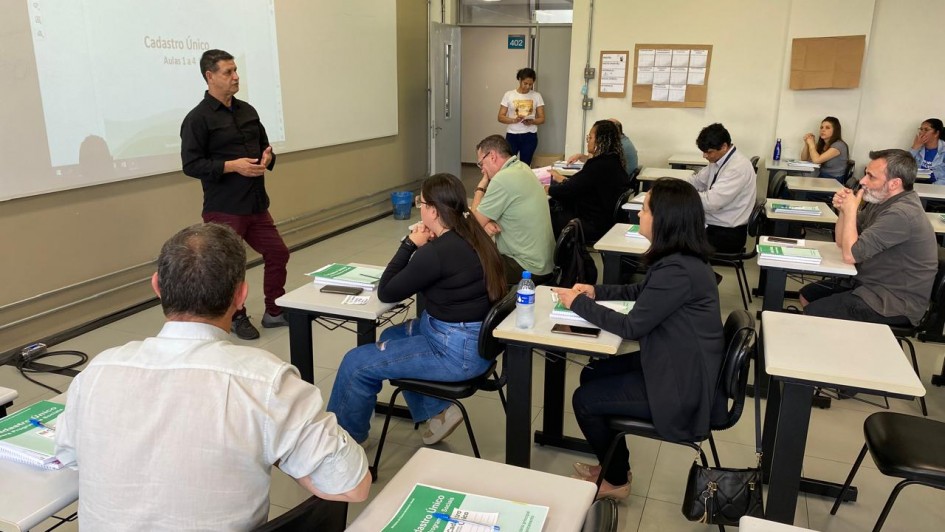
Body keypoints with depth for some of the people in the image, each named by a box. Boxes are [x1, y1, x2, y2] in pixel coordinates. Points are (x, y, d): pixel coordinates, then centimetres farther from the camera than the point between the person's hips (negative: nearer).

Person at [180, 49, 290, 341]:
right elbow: (191, 164, -13)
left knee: (277, 253, 10)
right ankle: (237, 317, 26)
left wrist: (267, 158, -5)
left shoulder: (247, 111, 10)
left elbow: (263, 146, 18)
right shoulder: (197, 118, -9)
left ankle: (274, 312, 26)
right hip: (224, 209, -6)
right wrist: (233, 166, -21)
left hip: (256, 204, 6)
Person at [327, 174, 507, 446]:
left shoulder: (438, 251, -25)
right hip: (472, 337, 10)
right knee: (390, 337, 28)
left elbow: (386, 293, -13)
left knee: (357, 363, -1)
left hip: (456, 351, -10)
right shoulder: (471, 234, 2)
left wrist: (410, 244, -8)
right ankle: (438, 410, 24)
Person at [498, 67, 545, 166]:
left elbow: (542, 119, 4)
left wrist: (531, 121, -18)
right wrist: (514, 120, -20)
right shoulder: (509, 95, 1)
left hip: (530, 136, 1)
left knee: (525, 165, 3)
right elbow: (500, 117, -2)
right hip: (512, 135, -1)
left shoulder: (536, 96, 4)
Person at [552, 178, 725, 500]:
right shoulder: (682, 258, 1)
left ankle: (616, 481, 25)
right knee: (591, 375, 16)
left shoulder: (678, 270, -30)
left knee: (584, 400, 1)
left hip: (680, 389, -9)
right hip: (677, 366, 10)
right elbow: (639, 292, 17)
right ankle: (612, 464, 33)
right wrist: (596, 291, 4)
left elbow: (631, 327, -23)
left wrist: (579, 303, -11)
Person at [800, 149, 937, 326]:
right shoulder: (881, 200, 6)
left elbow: (850, 254, -24)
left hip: (894, 303, -10)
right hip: (872, 284, 10)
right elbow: (842, 242, 10)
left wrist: (851, 210, -16)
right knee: (807, 295, 11)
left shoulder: (901, 214, -26)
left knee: (812, 313, -18)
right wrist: (843, 210, -7)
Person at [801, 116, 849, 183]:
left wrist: (811, 143, -8)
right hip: (821, 178, 6)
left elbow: (816, 160, -24)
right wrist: (806, 143, -5)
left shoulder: (839, 145, -14)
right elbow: (804, 159, 10)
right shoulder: (820, 144, 7)